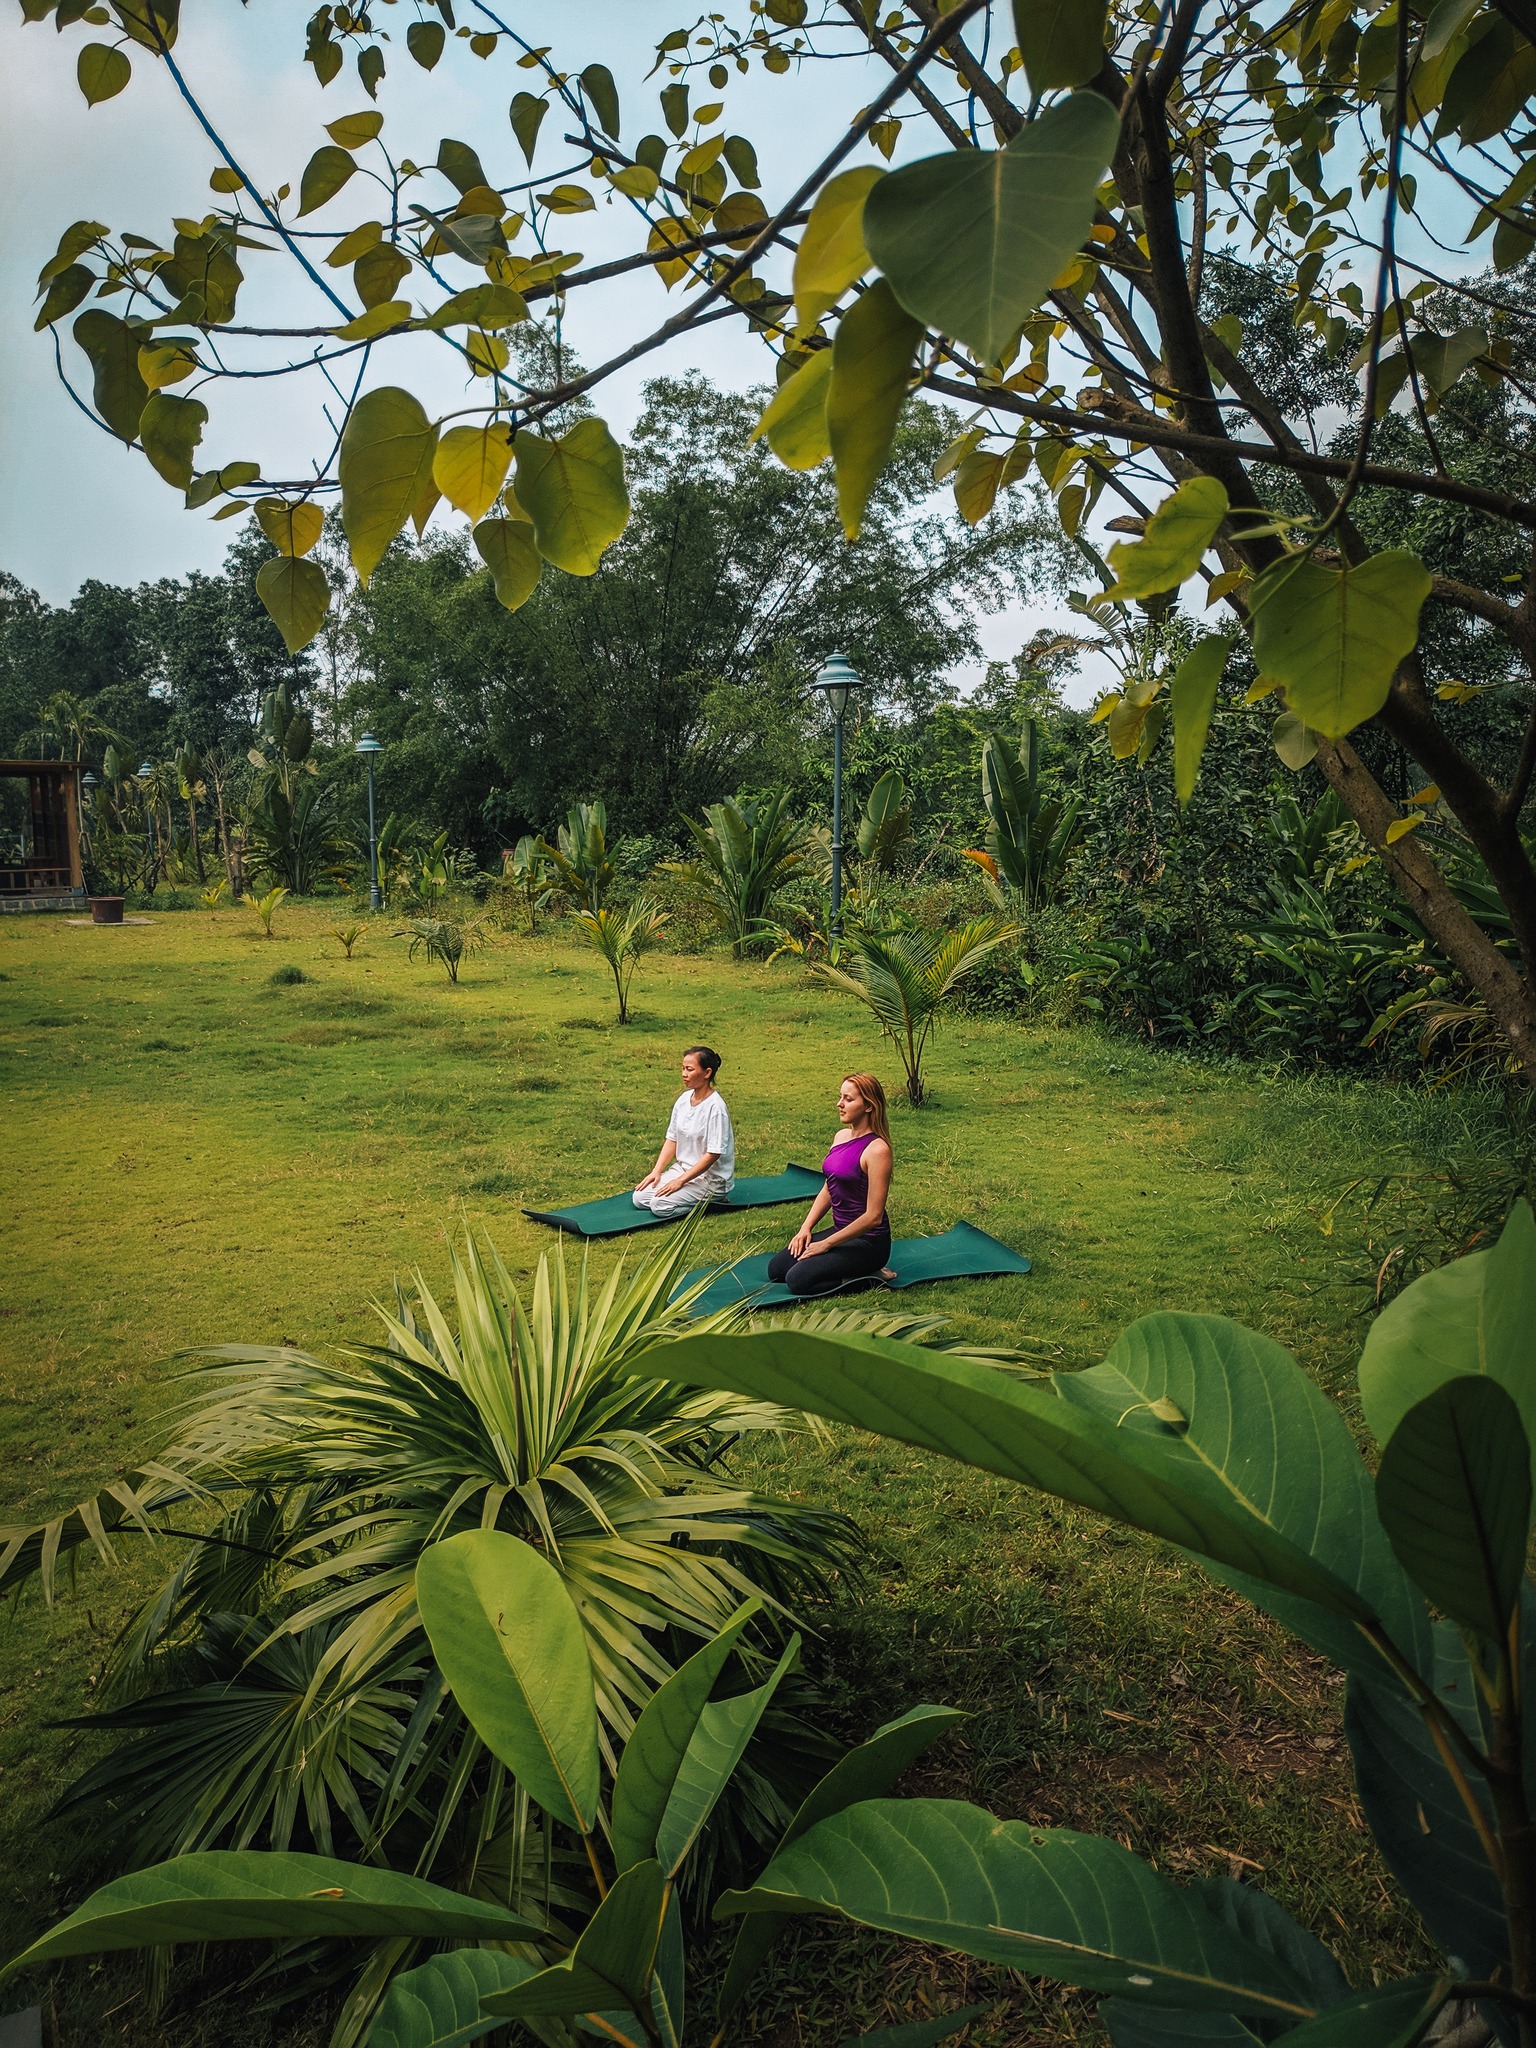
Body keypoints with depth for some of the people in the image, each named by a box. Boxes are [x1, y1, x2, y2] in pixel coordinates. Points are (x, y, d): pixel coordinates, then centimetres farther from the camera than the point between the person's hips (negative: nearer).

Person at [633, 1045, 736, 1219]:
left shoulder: (715, 1106, -21)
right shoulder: (684, 1099, 2)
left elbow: (713, 1154, -22)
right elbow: (672, 1139, 9)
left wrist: (680, 1181, -20)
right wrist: (656, 1171, -2)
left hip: (712, 1177, -8)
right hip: (683, 1168, 8)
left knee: (660, 1205, -22)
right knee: (640, 1198, -4)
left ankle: (710, 1201, -2)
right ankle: (697, 1197, 9)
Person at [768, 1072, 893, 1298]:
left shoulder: (876, 1149, -21)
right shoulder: (841, 1136, 6)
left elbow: (873, 1216, -21)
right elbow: (828, 1190, 15)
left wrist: (826, 1244, -15)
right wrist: (805, 1229, 2)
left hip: (869, 1241, -9)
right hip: (842, 1230, 9)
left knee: (798, 1280, -20)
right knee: (776, 1268, 3)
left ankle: (868, 1277, -4)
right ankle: (856, 1271, 11)